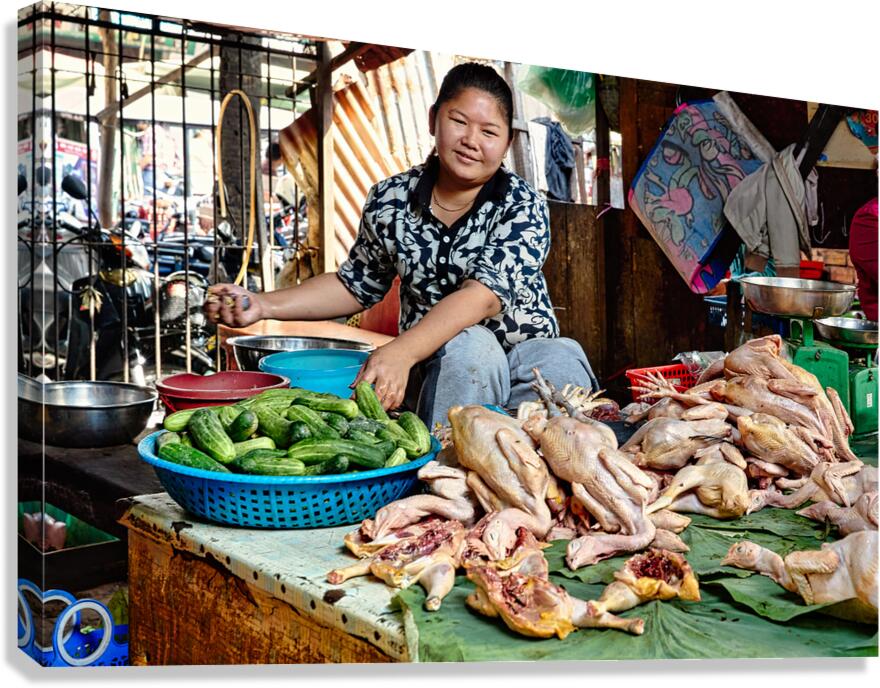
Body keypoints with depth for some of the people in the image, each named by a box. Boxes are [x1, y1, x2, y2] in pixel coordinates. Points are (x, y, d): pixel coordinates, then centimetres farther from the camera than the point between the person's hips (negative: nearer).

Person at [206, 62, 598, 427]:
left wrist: (399, 351, -42)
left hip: (523, 353, -1)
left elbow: (485, 294, -27)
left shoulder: (522, 207, -10)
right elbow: (357, 285, 13)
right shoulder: (390, 201, -1)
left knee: (563, 362, -34)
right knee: (470, 344, -34)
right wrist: (264, 305, 1)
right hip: (439, 370, 1)